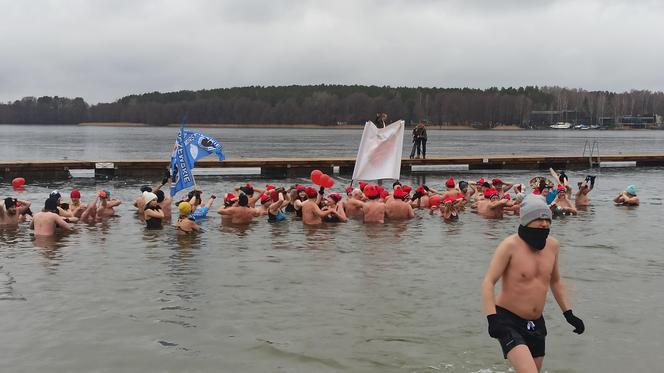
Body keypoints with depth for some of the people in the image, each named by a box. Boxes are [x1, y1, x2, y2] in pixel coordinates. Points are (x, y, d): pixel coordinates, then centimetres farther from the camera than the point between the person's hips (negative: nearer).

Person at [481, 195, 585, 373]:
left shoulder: (552, 245, 4)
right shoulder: (510, 245, -16)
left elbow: (555, 281, 20)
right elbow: (488, 282, -18)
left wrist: (568, 314, 17)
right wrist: (492, 318, -29)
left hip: (536, 323, 7)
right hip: (508, 321, -7)